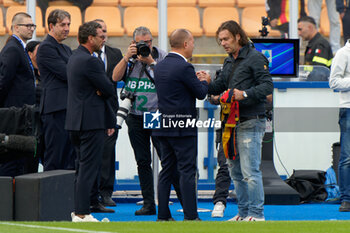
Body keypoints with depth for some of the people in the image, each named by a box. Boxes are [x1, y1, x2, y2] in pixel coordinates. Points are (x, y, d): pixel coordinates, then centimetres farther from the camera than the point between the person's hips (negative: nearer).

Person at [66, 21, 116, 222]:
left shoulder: (75, 58, 15)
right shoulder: (90, 61, -17)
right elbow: (109, 89, -14)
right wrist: (101, 91, 5)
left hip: (77, 121, 10)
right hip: (91, 121, -10)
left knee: (83, 166, 15)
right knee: (89, 167, -8)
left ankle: (79, 209, 18)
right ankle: (82, 213, -9)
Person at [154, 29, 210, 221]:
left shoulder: (159, 66, 10)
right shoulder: (184, 68, -16)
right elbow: (201, 93, -10)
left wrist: (196, 80, 21)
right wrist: (205, 81, 11)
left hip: (163, 126, 8)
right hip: (182, 126, -8)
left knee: (166, 170, 10)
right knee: (187, 171, -4)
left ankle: (163, 215, 11)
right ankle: (190, 216, -5)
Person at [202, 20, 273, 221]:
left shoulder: (255, 58, -7)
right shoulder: (229, 62, 19)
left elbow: (267, 86, -13)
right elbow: (220, 87, 20)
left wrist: (245, 94, -24)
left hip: (250, 123, -9)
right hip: (232, 122, 9)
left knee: (250, 171, -10)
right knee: (235, 172, 11)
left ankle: (256, 213, -6)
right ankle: (244, 212, 17)